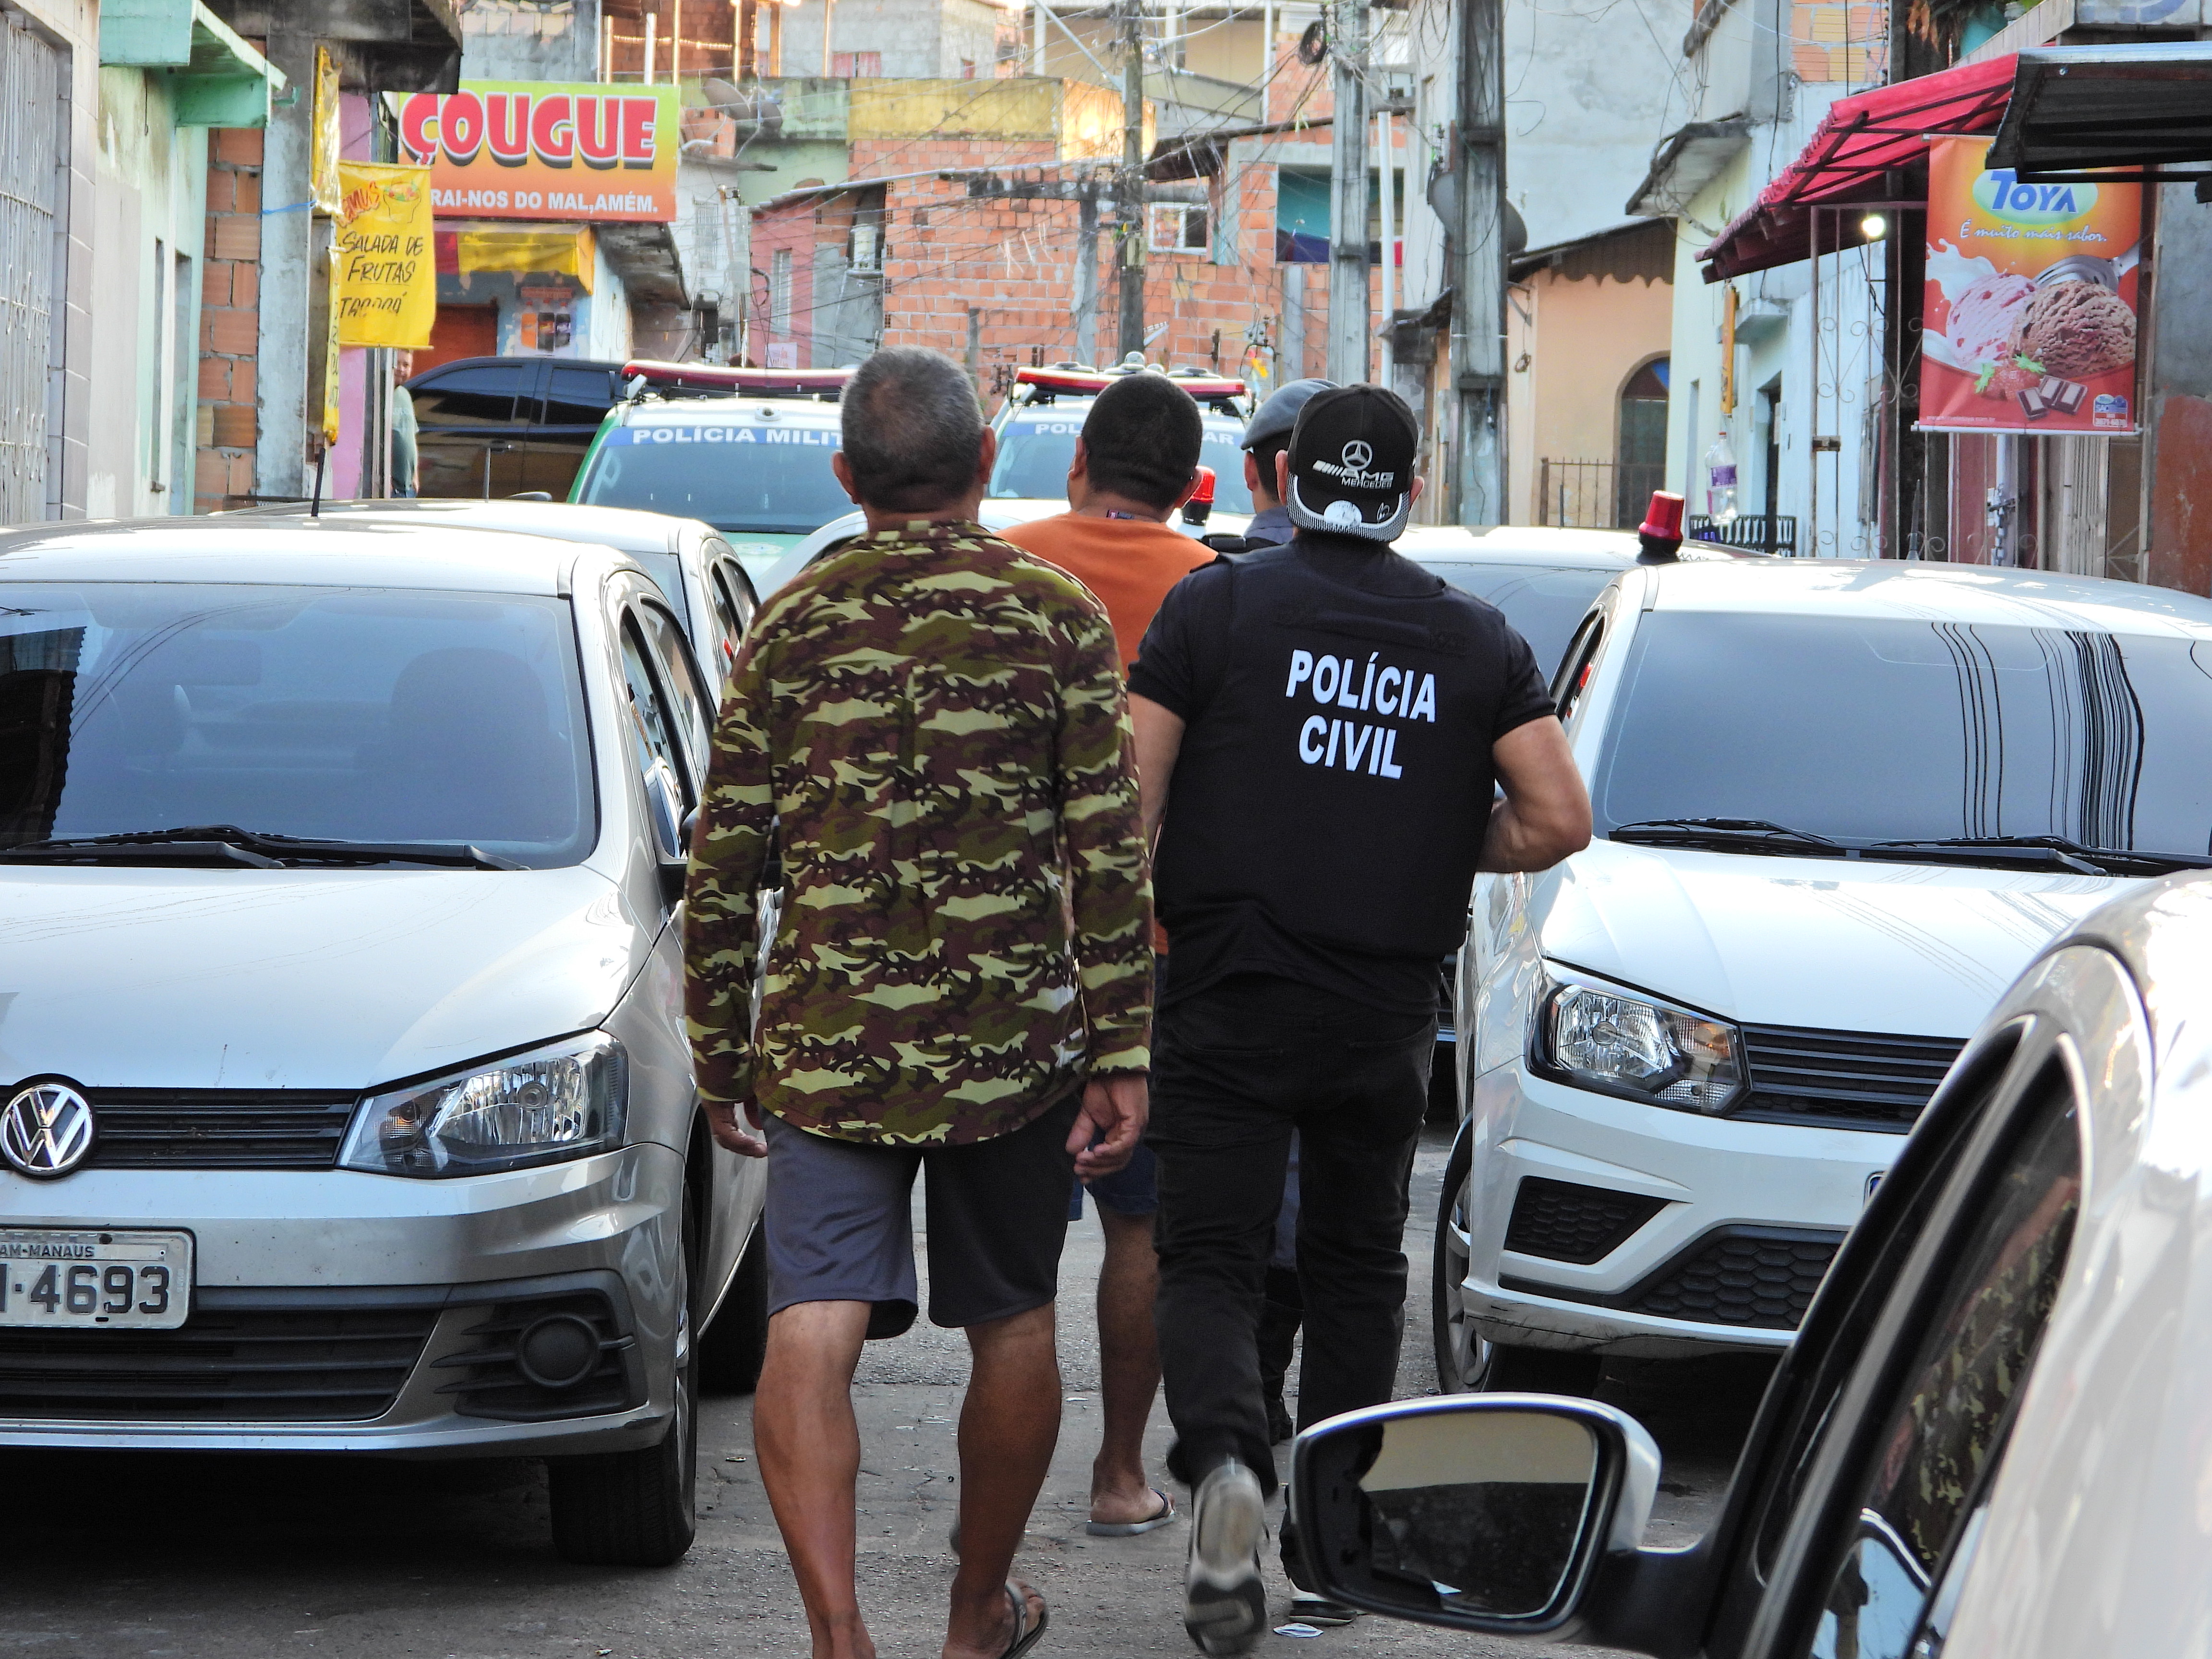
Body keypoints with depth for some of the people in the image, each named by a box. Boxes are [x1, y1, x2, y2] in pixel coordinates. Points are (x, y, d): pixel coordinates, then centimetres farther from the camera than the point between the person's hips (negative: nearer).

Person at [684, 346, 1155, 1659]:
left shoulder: (790, 629, 2)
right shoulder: (1059, 619, -2)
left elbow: (723, 869, 3)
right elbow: (1112, 859, -6)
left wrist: (722, 1056, 12)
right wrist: (1122, 1056, -2)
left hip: (827, 1043, 0)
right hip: (1011, 1043, 0)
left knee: (812, 1329, -6)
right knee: (1012, 1324, 17)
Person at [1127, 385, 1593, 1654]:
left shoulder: (1214, 607, -2)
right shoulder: (1475, 640, 5)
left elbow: (1129, 800, -8)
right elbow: (1560, 820, -3)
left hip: (1230, 993, -2)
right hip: (1388, 1012, 2)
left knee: (1210, 1261, 0)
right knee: (1357, 1266, 18)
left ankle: (1228, 1461, -28)